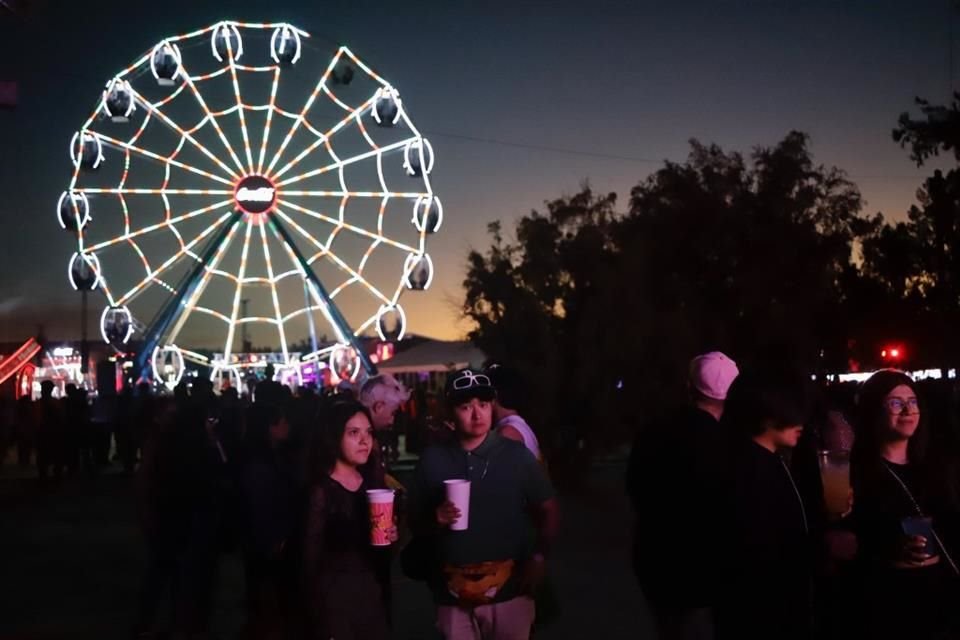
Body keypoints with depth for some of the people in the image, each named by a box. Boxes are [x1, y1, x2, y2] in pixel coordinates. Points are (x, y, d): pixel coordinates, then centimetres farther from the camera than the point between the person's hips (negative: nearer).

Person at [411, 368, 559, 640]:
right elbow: (415, 522, 10)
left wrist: (539, 556, -12)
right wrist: (435, 520, -12)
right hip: (453, 596, 1)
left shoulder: (516, 454, -1)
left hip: (508, 590, -1)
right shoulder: (432, 459, 2)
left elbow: (548, 511, 3)